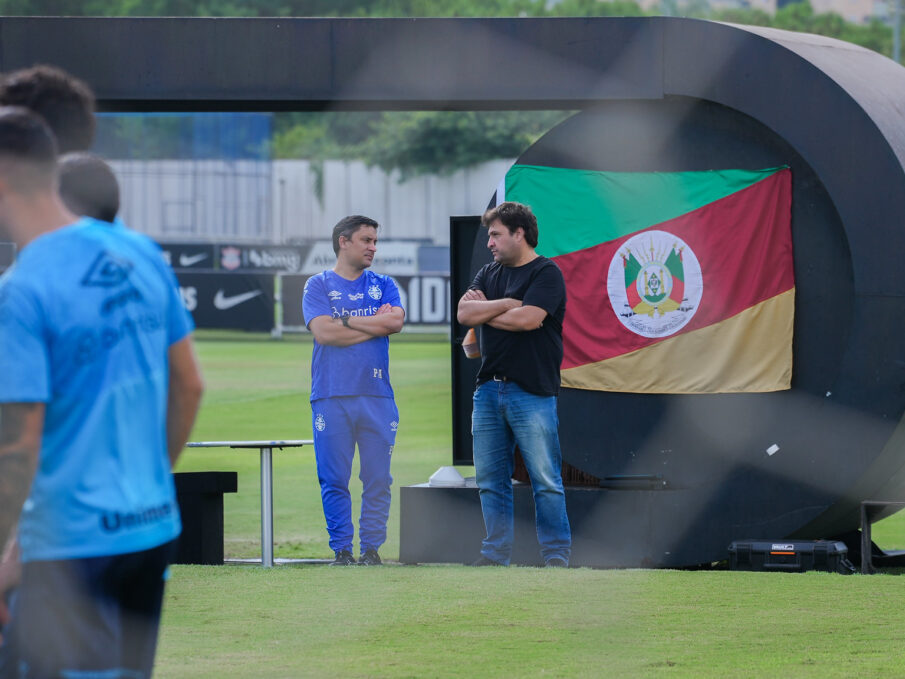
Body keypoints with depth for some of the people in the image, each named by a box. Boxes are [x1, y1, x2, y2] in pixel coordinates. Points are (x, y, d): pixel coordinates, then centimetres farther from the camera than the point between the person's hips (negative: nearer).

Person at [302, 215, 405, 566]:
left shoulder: (383, 285, 15)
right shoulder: (319, 285, 7)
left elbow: (396, 320, -4)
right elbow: (323, 332, -8)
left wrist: (346, 320, -4)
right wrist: (375, 324, -3)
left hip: (377, 395, 2)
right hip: (332, 396, -2)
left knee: (378, 479, -1)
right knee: (334, 480, -3)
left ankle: (371, 548, 7)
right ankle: (341, 549, 4)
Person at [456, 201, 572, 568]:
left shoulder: (546, 274, -4)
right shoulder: (489, 274, 16)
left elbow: (528, 319, -18)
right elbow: (464, 313, 2)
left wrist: (484, 311, -3)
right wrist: (507, 304, -9)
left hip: (531, 393, -7)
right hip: (489, 389, 7)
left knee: (546, 481, -5)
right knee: (490, 481, 8)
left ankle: (556, 554, -1)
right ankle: (496, 553, 15)